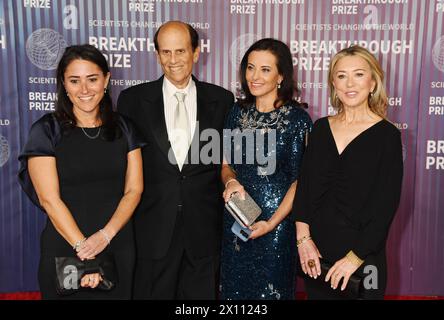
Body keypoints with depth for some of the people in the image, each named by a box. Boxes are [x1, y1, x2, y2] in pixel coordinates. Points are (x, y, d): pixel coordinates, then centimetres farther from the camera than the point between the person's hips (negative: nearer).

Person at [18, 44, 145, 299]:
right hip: (65, 248, -2)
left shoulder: (124, 128, 3)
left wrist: (105, 235, -14)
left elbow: (134, 190, -1)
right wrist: (83, 247, -17)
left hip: (118, 247, 3)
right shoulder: (47, 130, -5)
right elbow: (49, 199, -11)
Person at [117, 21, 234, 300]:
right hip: (153, 227, 0)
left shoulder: (221, 99, 2)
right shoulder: (133, 99, 0)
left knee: (202, 293, 15)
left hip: (205, 228, 1)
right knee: (153, 293, 14)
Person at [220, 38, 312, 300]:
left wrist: (272, 223, -16)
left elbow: (299, 180, -10)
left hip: (277, 220, -4)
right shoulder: (239, 112, 2)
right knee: (235, 286, 19)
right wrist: (231, 181, -11)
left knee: (271, 288, 14)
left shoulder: (297, 119, -12)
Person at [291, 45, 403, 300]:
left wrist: (356, 257, -13)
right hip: (315, 253, 3)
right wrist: (303, 237, -9)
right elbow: (305, 184, 1)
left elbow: (386, 204, -10)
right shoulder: (321, 128, 3)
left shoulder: (387, 135, -7)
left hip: (362, 259, -3)